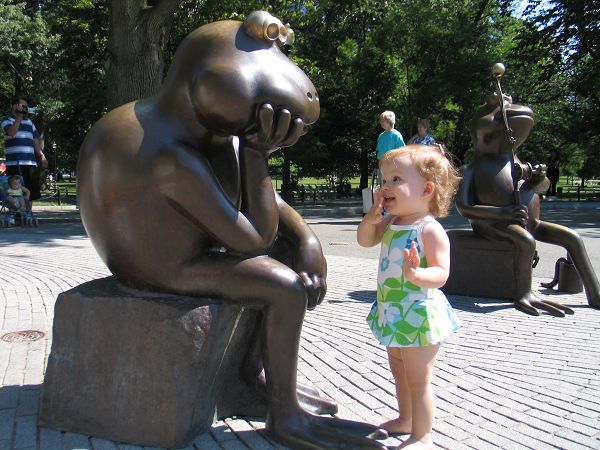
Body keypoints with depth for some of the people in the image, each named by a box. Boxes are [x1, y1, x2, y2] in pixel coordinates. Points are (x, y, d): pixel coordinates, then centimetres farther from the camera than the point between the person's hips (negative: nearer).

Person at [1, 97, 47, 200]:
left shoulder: (29, 122, 21)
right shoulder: (7, 120, 5)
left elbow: (35, 141, 21)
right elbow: (12, 133, -16)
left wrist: (42, 155, 8)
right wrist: (20, 116, -9)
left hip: (31, 163, 5)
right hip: (15, 163, -5)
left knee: (31, 193, 6)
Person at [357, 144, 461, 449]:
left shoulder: (430, 230, -21)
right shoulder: (391, 223, 3)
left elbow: (441, 273, -25)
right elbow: (365, 240, 10)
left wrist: (417, 274, -45)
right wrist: (373, 215, -6)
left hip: (419, 315, -9)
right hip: (393, 313, 9)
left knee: (418, 380, 4)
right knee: (399, 372, 24)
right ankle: (405, 420, 44)